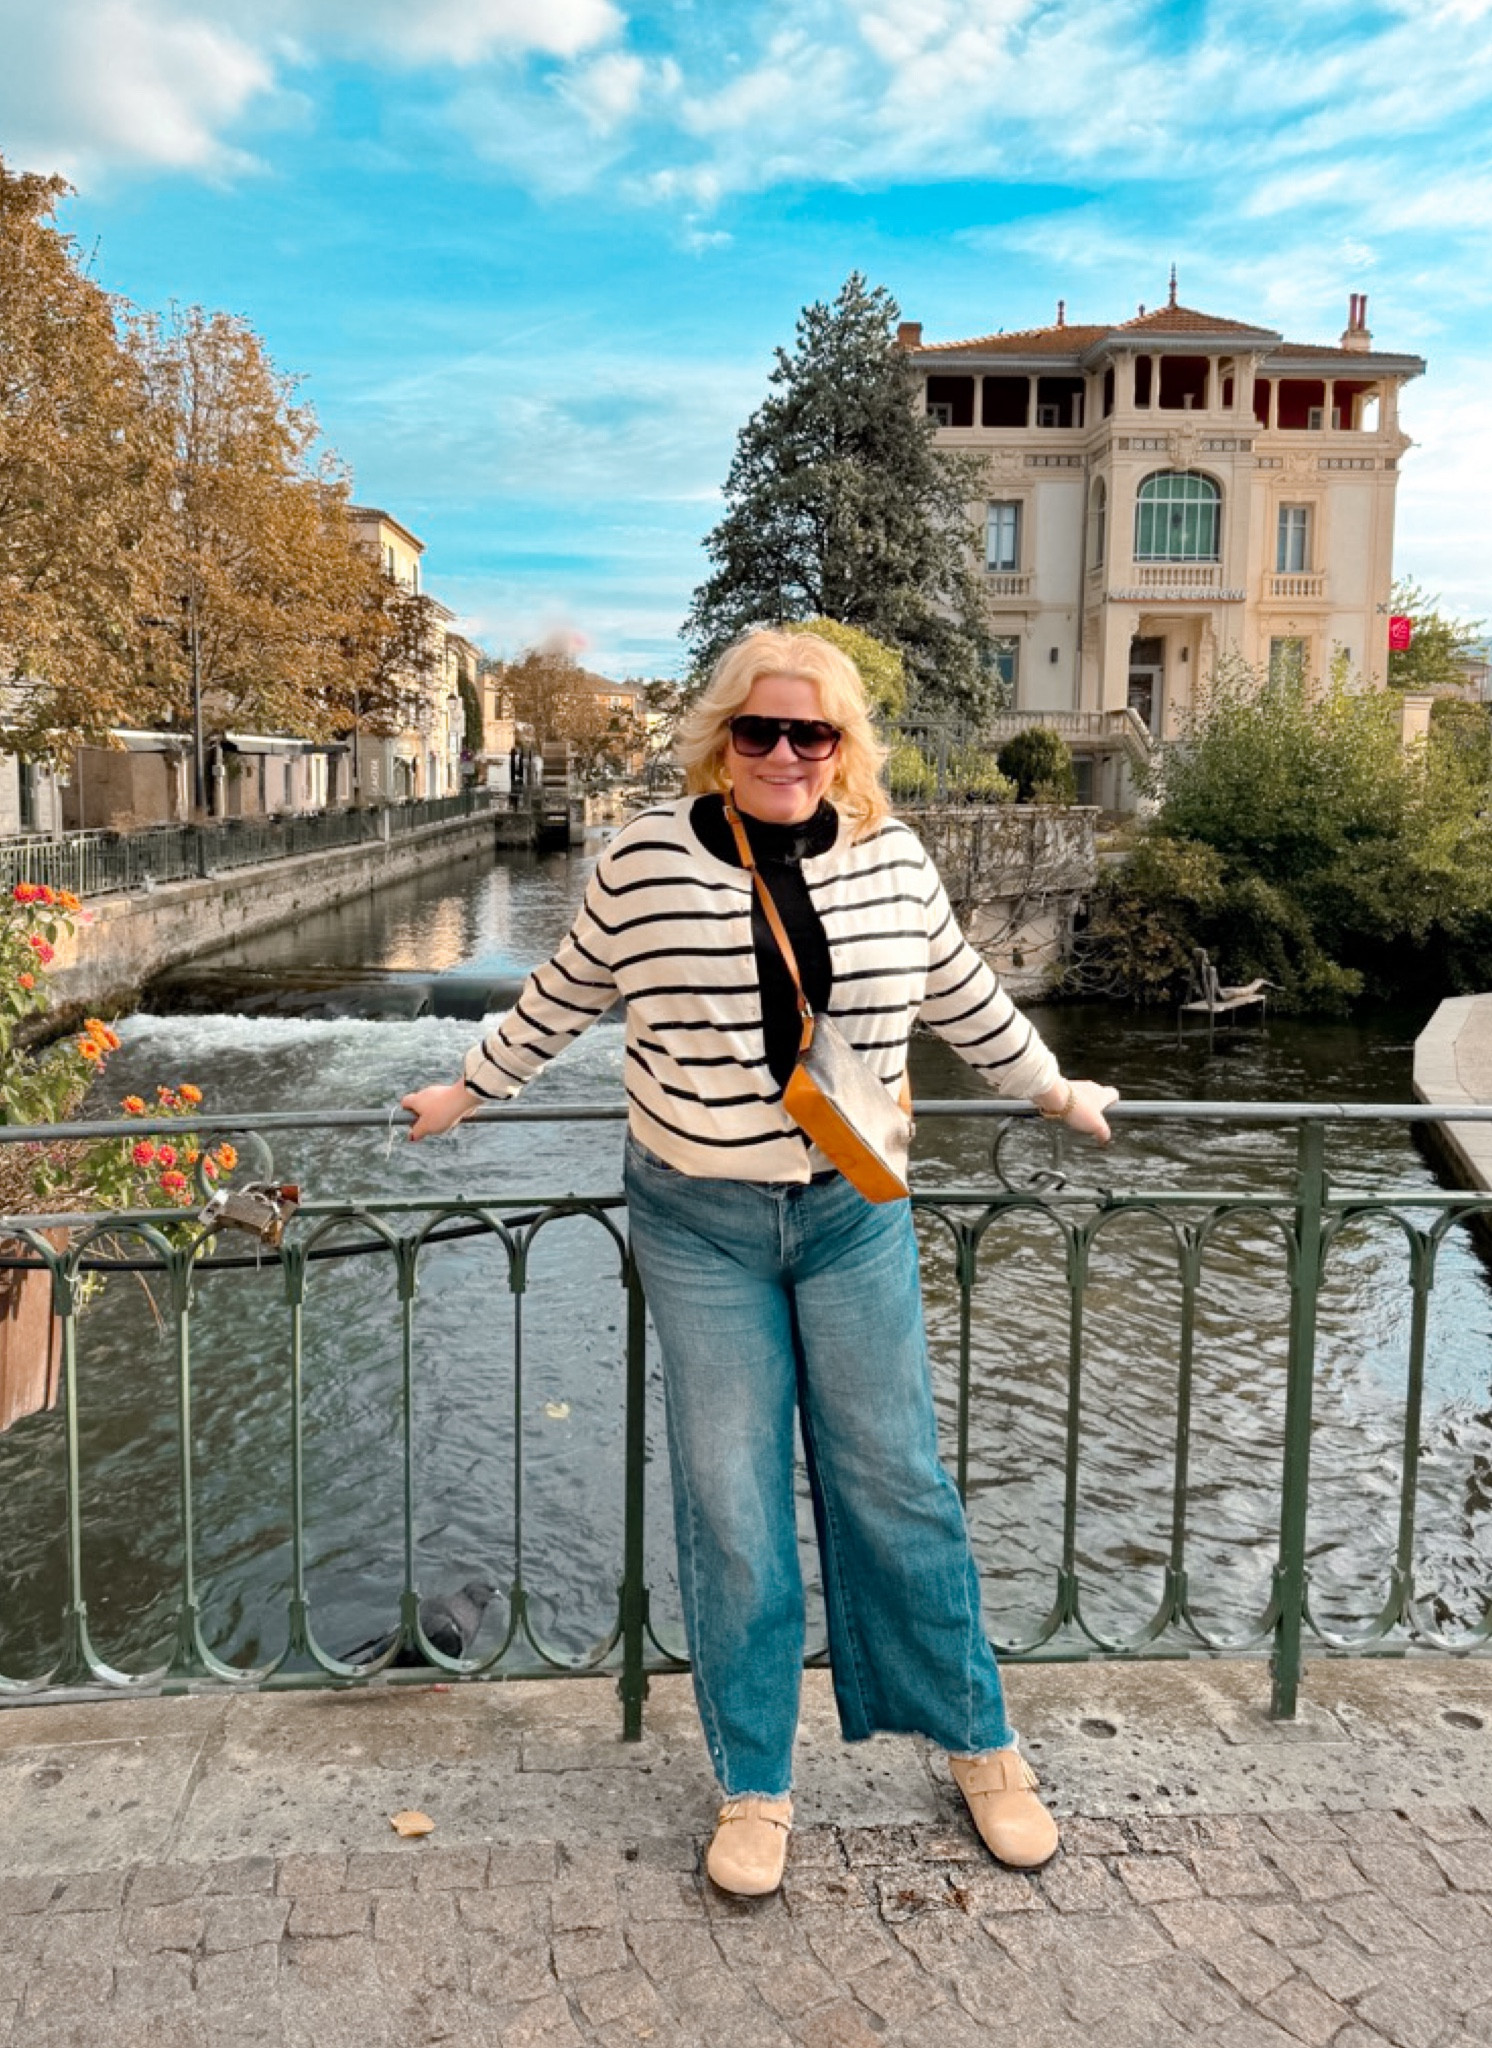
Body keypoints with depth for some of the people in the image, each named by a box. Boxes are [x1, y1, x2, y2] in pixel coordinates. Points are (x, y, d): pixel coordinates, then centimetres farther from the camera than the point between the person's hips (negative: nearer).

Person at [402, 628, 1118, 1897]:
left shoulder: (894, 861, -1)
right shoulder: (646, 862, -7)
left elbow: (964, 998, 15)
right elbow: (565, 997, 9)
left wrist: (1054, 1090, 25)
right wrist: (469, 1091, 17)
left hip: (855, 1214, 1)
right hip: (701, 1229, -1)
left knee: (897, 1487, 9)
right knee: (730, 1509, 6)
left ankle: (981, 1746, 30)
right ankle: (755, 1787, 25)